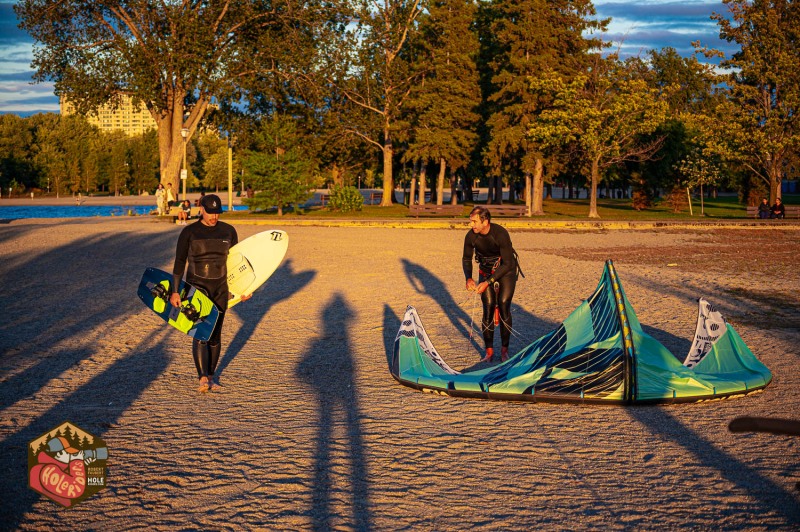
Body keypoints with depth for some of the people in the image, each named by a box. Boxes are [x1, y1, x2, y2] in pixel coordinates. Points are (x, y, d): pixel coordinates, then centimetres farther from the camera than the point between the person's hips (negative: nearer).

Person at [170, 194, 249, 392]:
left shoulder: (228, 231, 3)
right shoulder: (189, 232, -5)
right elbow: (179, 263, -4)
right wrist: (174, 291, -9)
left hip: (220, 289, 3)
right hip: (196, 288, -3)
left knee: (215, 334, 8)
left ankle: (211, 376, 21)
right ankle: (202, 378, -21)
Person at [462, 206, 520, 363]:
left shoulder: (501, 234, -31)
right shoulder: (471, 236, -18)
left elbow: (507, 263, -27)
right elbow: (466, 259, -2)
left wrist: (488, 282, -31)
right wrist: (469, 278, -20)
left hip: (506, 270, -3)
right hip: (486, 271, 3)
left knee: (503, 306, -11)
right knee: (488, 307, -5)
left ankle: (504, 350, 0)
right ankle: (489, 351, 2)